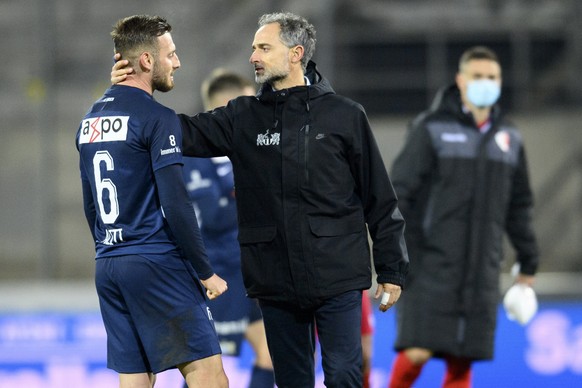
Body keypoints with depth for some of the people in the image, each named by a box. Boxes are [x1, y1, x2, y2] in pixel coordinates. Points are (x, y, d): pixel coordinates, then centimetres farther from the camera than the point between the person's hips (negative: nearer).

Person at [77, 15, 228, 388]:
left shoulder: (90, 120, 14)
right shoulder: (157, 118, -10)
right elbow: (175, 203, -15)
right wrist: (206, 272, -9)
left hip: (107, 268, 8)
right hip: (157, 264, -8)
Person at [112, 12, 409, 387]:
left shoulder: (344, 115, 0)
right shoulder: (244, 117, 9)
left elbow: (381, 200, 2)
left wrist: (392, 271, 1)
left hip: (336, 277, -3)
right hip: (276, 282, 3)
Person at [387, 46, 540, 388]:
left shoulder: (509, 138, 12)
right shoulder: (432, 129, -3)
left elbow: (519, 206, 20)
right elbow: (400, 193, -5)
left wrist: (529, 263, 20)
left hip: (482, 272, 4)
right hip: (432, 267, -4)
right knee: (417, 352, -13)